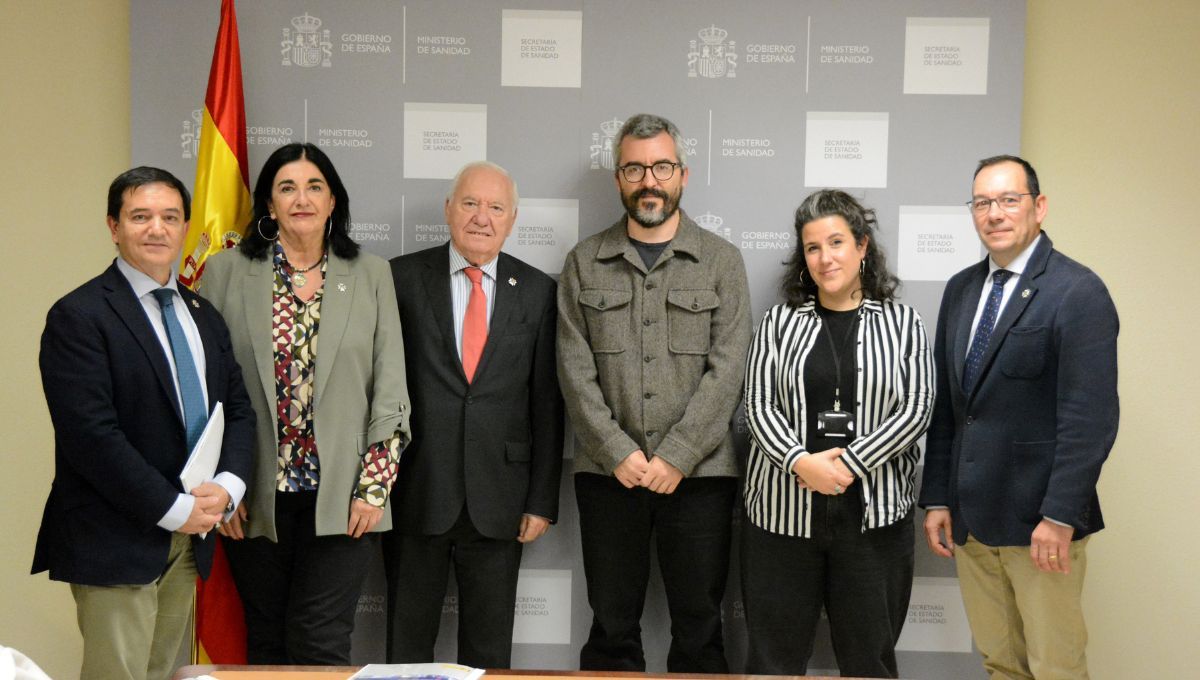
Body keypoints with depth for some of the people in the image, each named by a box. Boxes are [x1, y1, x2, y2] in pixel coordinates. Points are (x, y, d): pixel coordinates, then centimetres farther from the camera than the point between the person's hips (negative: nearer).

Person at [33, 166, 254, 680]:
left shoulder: (204, 316, 13)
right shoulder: (79, 316, -10)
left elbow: (238, 408, 12)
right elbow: (92, 435, -18)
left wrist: (227, 485, -7)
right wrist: (175, 508, -16)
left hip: (188, 539, 7)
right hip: (114, 542, -6)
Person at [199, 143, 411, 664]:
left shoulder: (371, 275, 5)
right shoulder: (225, 272, 4)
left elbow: (390, 390, 3)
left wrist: (374, 487, -4)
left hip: (341, 498, -1)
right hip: (256, 499, 1)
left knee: (321, 644, -2)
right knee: (266, 644, 12)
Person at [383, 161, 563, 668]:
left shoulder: (537, 291, 4)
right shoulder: (403, 278, 0)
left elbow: (547, 403, 4)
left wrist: (542, 501, 1)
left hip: (499, 500, 1)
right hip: (415, 493, -1)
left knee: (489, 646, 12)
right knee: (407, 642, 11)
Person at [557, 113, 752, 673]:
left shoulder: (720, 260, 4)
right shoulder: (584, 263, 7)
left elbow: (727, 368, -4)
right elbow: (575, 369, 1)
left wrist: (676, 456, -12)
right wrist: (618, 451, -10)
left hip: (697, 473, -1)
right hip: (608, 474, 1)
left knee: (699, 629, 6)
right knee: (612, 629, 9)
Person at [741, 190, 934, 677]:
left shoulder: (902, 323, 6)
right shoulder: (779, 321, 7)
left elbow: (917, 407, -3)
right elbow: (758, 405, 0)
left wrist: (849, 463, -14)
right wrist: (802, 462, -16)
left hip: (872, 513, 0)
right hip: (783, 510, 1)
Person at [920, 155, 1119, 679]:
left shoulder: (1078, 292, -10)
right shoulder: (960, 290, 10)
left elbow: (1091, 416, -15)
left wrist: (1060, 516, -19)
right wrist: (937, 498, 8)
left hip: (1040, 520, -6)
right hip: (970, 517, 6)